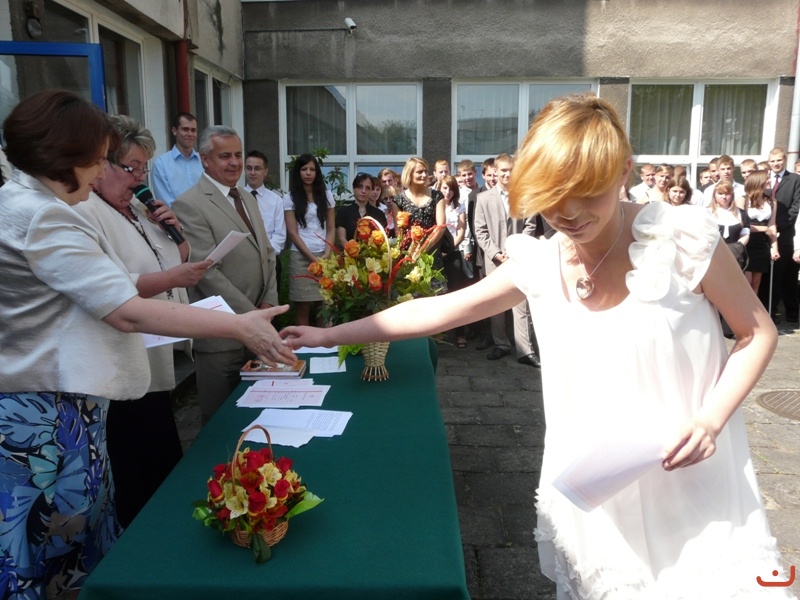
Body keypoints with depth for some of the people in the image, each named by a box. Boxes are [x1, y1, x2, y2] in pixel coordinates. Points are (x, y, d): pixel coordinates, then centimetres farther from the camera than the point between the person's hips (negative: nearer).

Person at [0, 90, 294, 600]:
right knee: (62, 552, 4)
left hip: (42, 403, 10)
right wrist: (240, 327, -26)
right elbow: (127, 311, -27)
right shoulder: (43, 216, -20)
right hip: (51, 416, -10)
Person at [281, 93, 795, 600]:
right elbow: (437, 311, -2)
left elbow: (758, 334, -3)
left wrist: (711, 418, -19)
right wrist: (330, 335, -1)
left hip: (690, 476, -2)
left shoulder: (684, 239, -15)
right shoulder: (539, 266, -6)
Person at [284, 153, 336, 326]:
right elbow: (292, 233, -2)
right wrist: (312, 258, -9)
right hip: (301, 257, -2)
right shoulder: (290, 198, 3)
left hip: (324, 256, 2)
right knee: (303, 307, -1)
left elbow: (331, 229, 9)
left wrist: (326, 255, -6)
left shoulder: (326, 196, 11)